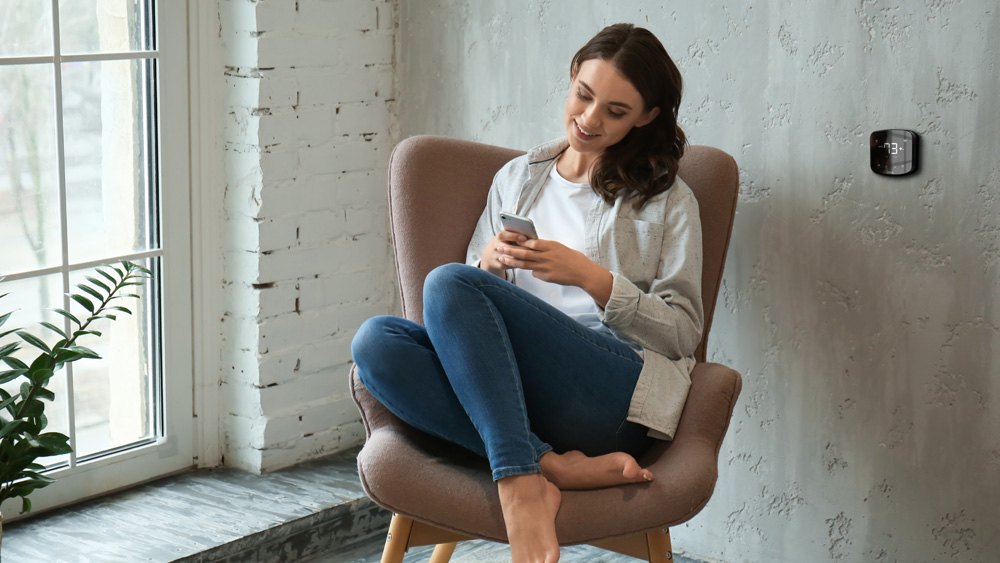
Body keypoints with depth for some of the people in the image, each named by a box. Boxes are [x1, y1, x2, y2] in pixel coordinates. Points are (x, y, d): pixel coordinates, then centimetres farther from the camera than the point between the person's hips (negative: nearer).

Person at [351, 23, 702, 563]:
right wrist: (492, 262, -1)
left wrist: (589, 275, -8)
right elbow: (477, 304, 23)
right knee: (376, 340, -25)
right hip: (514, 389, 5)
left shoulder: (667, 199, 14)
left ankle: (519, 480, -35)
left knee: (447, 284, -26)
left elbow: (682, 333, 6)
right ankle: (554, 464, -34)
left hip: (616, 394, -4)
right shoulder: (518, 177, 25)